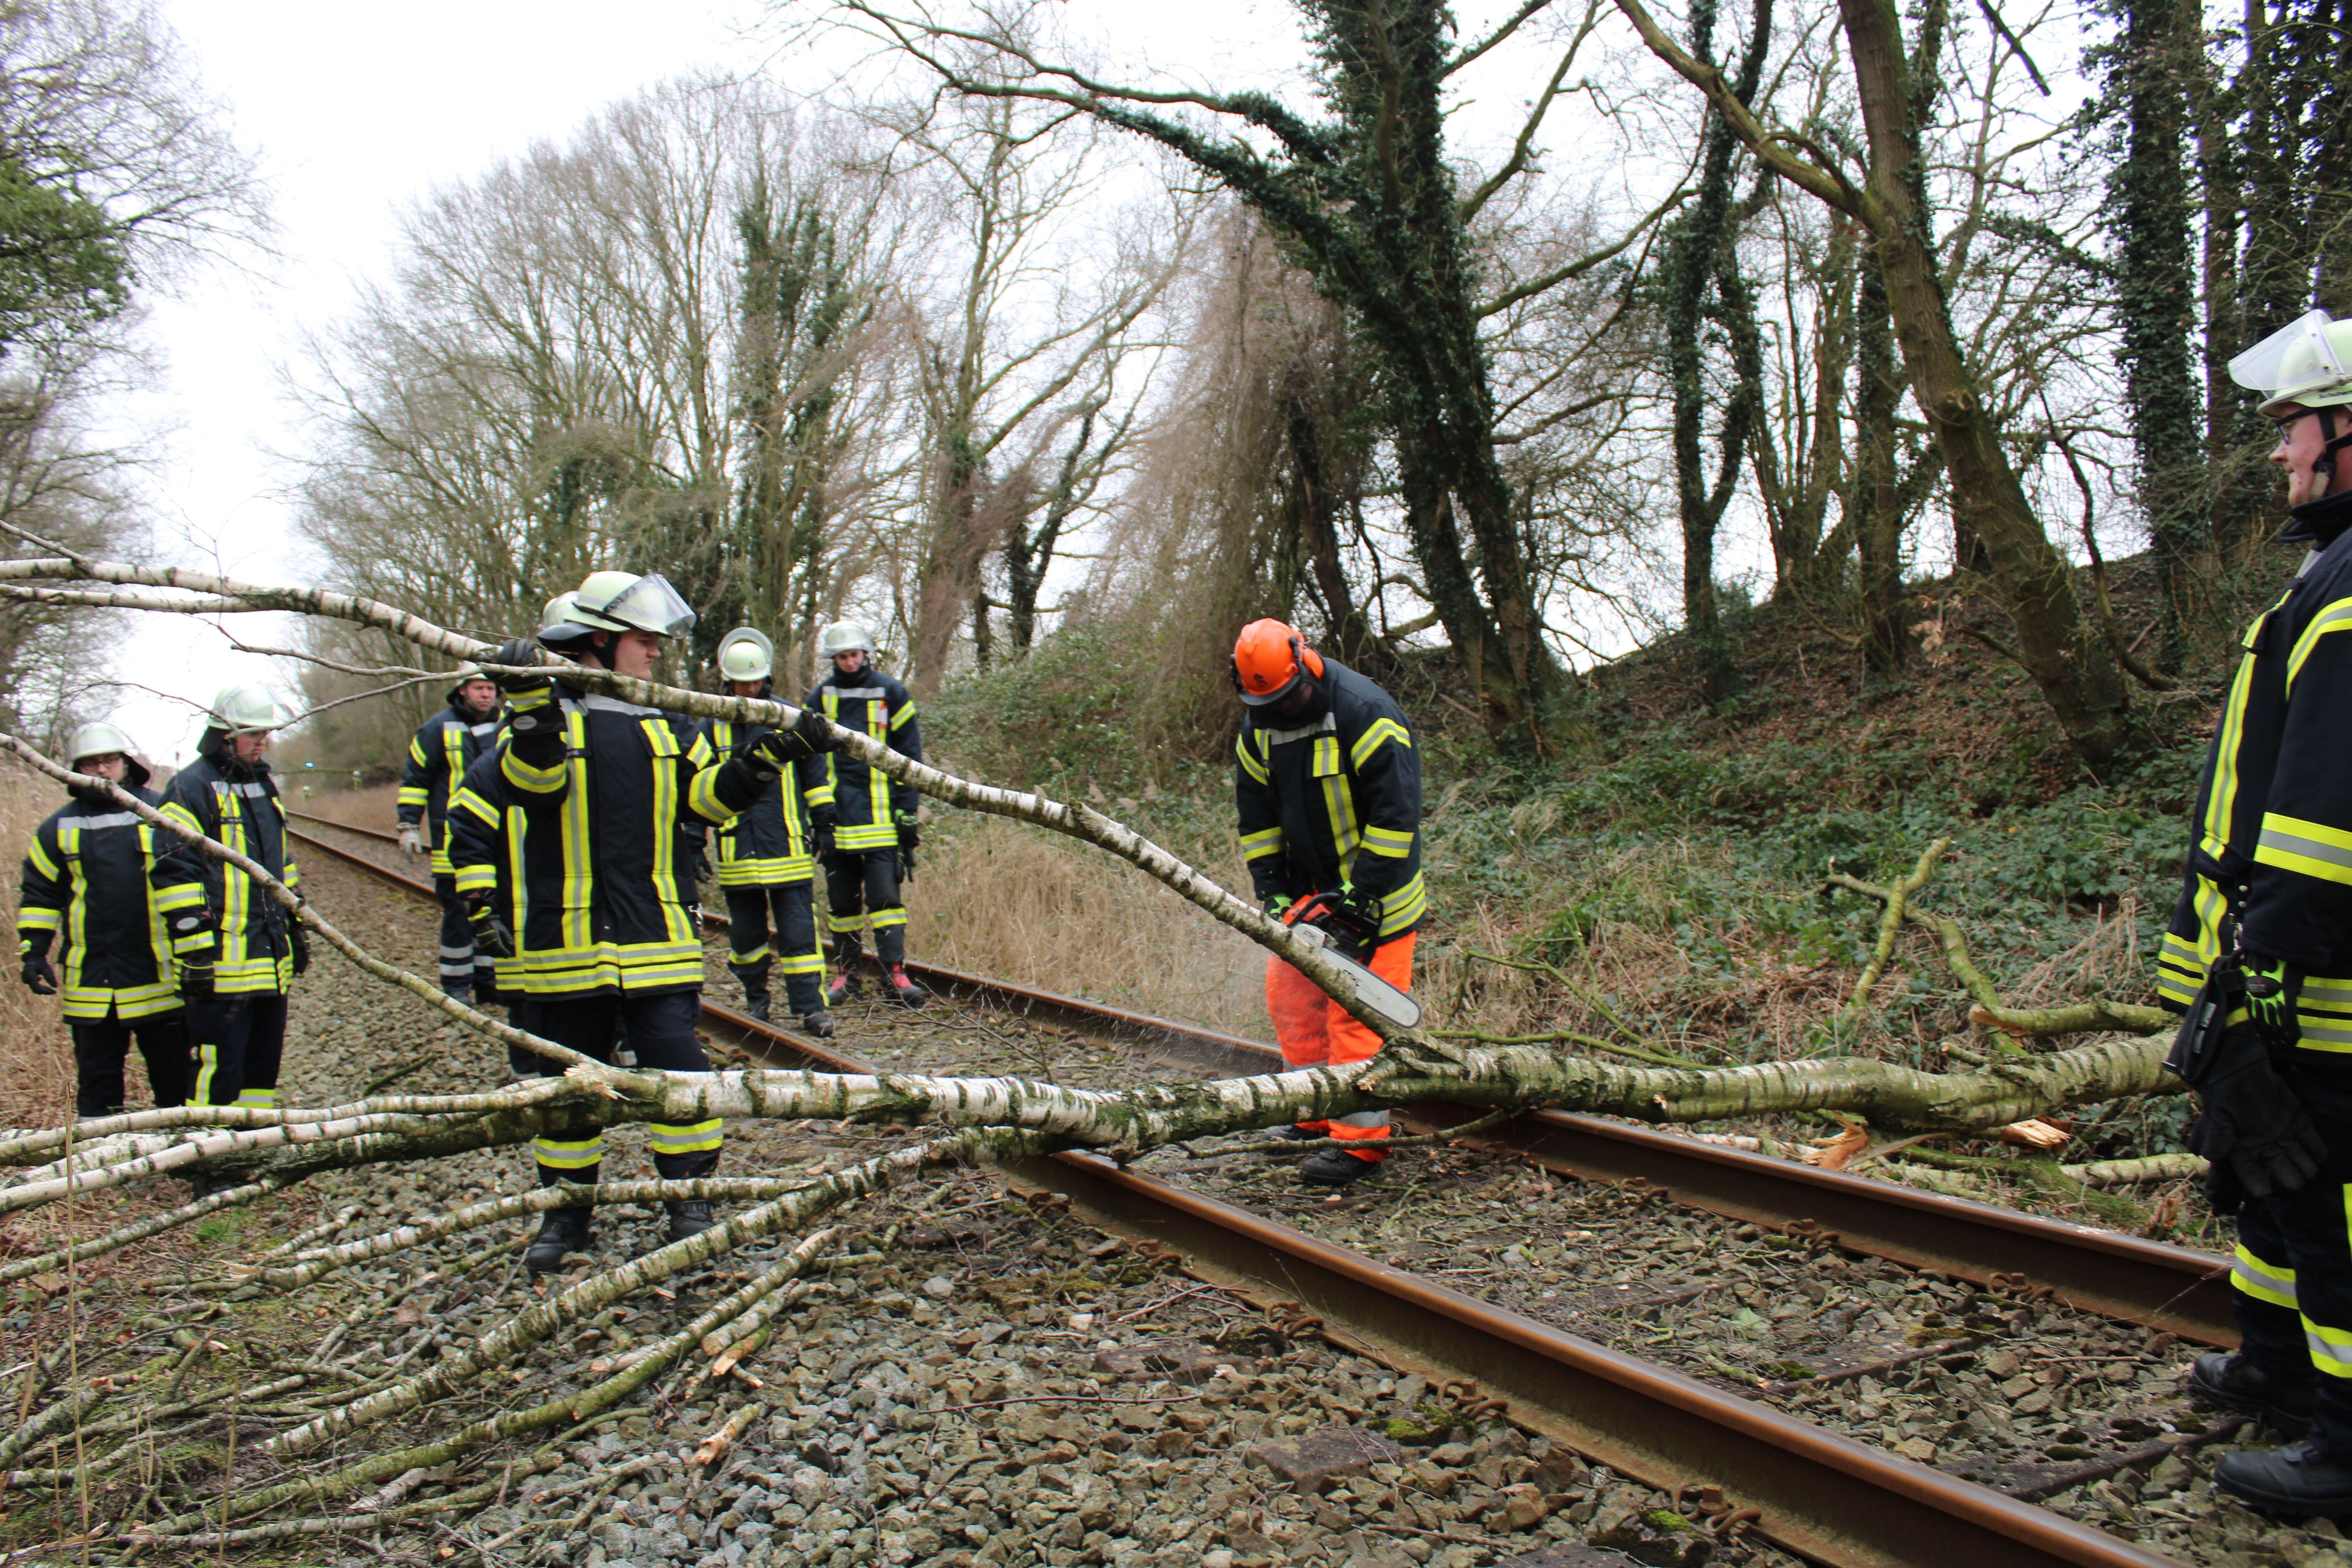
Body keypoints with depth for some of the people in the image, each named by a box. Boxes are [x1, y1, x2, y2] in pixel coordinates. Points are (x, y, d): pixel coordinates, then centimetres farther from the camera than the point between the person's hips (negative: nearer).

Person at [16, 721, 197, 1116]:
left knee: (174, 1068, 7)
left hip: (159, 974, -1)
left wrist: (192, 929, -8)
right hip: (90, 982, 1)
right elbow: (38, 893, 13)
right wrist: (33, 951, 5)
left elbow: (183, 875, 2)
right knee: (97, 1075, 8)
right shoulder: (60, 827, 8)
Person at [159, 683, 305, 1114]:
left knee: (265, 1060, 14)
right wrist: (195, 950, -17)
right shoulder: (191, 789, -9)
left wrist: (297, 929, 23)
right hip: (222, 961, -8)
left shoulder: (263, 785, 17)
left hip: (271, 959, 8)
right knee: (218, 1066, -7)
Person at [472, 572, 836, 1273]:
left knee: (679, 1068, -4)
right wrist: (531, 707, -32)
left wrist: (771, 756, -8)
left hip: (655, 937, 2)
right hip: (565, 938, -2)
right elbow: (532, 787, -18)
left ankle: (690, 1200, 11)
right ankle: (564, 1213, 25)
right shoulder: (545, 714, 0)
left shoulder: (664, 726, 12)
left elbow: (708, 796, 5)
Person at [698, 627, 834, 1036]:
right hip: (737, 853, 1)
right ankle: (755, 997, 29)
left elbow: (815, 776, 12)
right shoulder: (712, 727, 5)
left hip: (788, 849, -1)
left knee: (798, 932, -4)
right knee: (745, 933, 11)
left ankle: (810, 1006, -1)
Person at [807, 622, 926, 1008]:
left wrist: (908, 812, 1)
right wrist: (820, 808, 0)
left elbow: (909, 756, 6)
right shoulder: (822, 697, 8)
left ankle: (895, 975, -7)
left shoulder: (892, 694, 4)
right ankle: (846, 973, 16)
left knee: (885, 896, -8)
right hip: (837, 817, 2)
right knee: (842, 900, 7)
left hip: (881, 817, -2)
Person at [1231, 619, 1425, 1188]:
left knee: (1358, 1012, -9)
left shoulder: (1364, 713, -22)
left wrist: (1359, 897, -25)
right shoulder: (1258, 727, 1)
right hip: (1310, 887, 8)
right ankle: (1318, 1118, 22)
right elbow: (1256, 814, 7)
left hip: (1373, 888, -7)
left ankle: (1360, 1140, -3)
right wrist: (1274, 891, -3)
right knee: (1291, 996, 10)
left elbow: (1395, 813, -24)